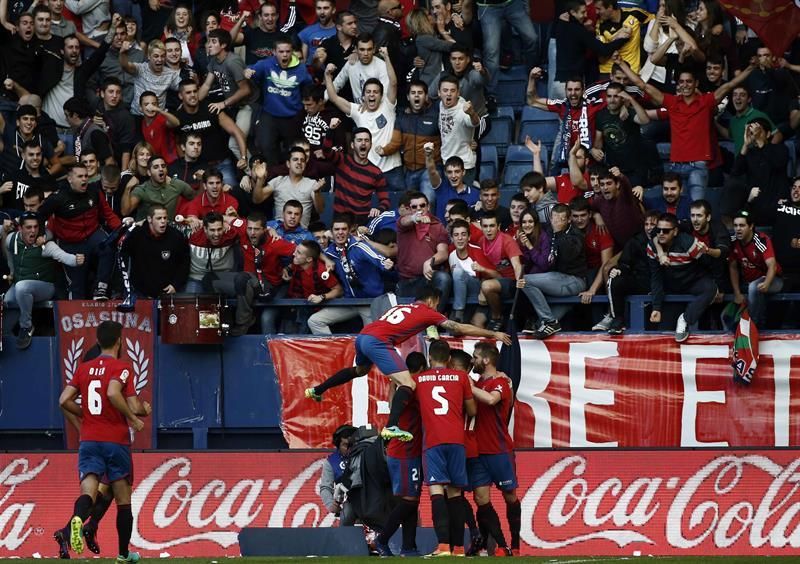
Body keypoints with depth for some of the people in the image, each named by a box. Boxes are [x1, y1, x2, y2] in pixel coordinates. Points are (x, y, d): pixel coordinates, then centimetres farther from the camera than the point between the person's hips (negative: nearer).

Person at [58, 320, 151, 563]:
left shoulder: (84, 368, 10)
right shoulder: (122, 368, -6)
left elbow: (65, 400, 4)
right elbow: (113, 393, -24)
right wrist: (135, 415, -11)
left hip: (89, 441, 3)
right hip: (116, 441, -3)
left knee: (88, 491, -11)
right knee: (123, 500, 11)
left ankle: (78, 519, -46)